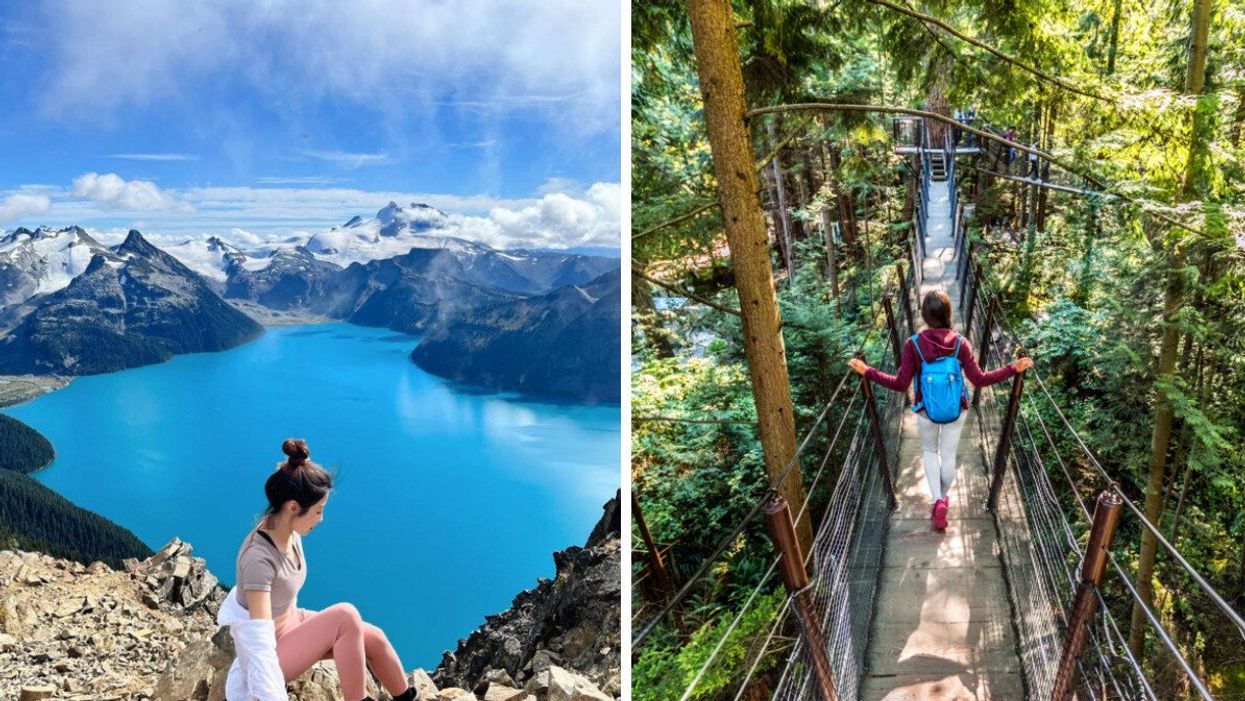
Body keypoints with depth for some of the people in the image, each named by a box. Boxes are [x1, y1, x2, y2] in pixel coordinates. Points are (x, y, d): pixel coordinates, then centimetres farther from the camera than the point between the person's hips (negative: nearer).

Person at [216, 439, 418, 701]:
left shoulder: (290, 532, -8)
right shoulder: (260, 558, -33)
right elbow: (260, 643, -37)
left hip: (291, 623, 7)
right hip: (272, 652, -7)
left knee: (374, 638, -5)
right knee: (346, 616, -24)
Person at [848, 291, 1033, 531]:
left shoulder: (913, 344, -21)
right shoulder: (960, 343, -18)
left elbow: (901, 384, -19)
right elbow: (979, 379, -16)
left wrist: (867, 371, -13)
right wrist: (1013, 368, -7)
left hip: (926, 411, 0)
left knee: (929, 451, 24)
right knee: (948, 456, 20)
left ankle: (937, 501, 10)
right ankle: (943, 500, 37)